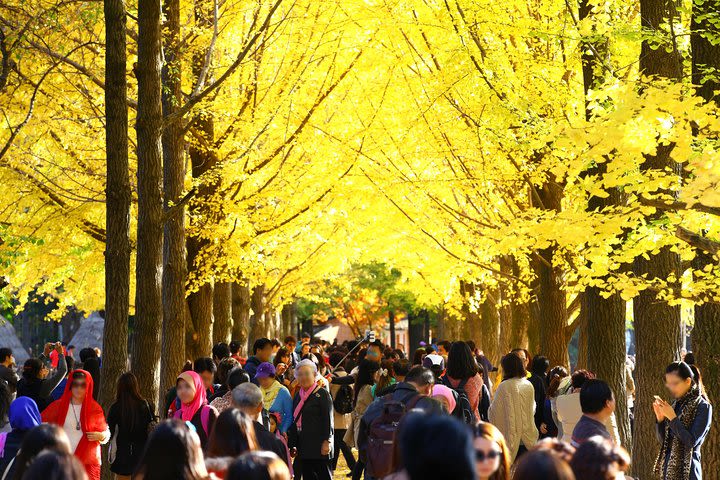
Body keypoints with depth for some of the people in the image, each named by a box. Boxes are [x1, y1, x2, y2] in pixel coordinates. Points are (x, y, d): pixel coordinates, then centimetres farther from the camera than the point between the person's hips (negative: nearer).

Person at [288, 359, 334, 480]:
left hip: (319, 445, -7)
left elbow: (328, 420, -11)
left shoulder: (322, 394, -6)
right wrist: (292, 443, 16)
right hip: (303, 445, 7)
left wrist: (327, 441, -16)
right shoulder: (298, 395, 15)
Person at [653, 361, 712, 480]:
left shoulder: (702, 406, -8)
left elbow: (692, 441, -16)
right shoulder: (676, 404, 10)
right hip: (669, 468, 6)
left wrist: (673, 418, -15)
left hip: (686, 470, -6)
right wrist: (660, 419, -2)